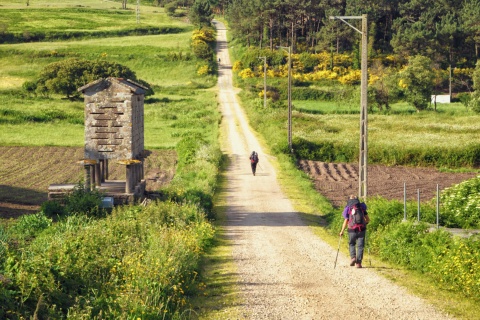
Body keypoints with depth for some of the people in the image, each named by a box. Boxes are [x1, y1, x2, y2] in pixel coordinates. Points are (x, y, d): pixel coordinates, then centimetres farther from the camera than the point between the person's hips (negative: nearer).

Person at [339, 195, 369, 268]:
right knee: (360, 246, 5)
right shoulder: (362, 208, 8)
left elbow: (346, 221, -2)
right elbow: (368, 220, 9)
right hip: (362, 230, 1)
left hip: (352, 230, -1)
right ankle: (358, 263, -1)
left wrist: (342, 231, 7)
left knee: (351, 244, 20)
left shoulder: (348, 209, 1)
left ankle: (353, 257, -2)